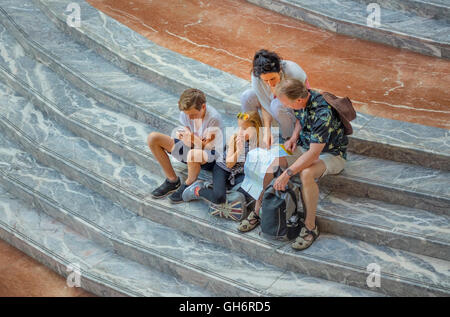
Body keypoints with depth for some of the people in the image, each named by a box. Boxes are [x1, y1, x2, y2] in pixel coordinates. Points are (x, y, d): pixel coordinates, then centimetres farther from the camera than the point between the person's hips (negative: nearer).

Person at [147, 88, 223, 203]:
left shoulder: (214, 118, -25)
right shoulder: (186, 112, -9)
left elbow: (209, 147, -21)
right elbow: (187, 132, 1)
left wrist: (194, 139, -40)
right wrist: (183, 136, -24)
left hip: (210, 156, -7)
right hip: (192, 147, 7)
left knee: (193, 154, -46)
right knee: (152, 138, -7)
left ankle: (189, 185, -11)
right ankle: (172, 180, -3)